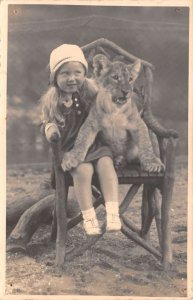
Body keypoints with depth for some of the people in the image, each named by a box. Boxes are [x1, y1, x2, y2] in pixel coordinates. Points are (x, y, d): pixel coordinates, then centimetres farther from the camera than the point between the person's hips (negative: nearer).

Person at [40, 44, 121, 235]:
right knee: (83, 169, -30)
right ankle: (88, 217, -18)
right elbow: (47, 122, 6)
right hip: (70, 147, -2)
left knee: (105, 163, -27)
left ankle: (112, 212, -25)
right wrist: (49, 128, -15)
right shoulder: (52, 100, -2)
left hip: (94, 143, 2)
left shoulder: (91, 91, 2)